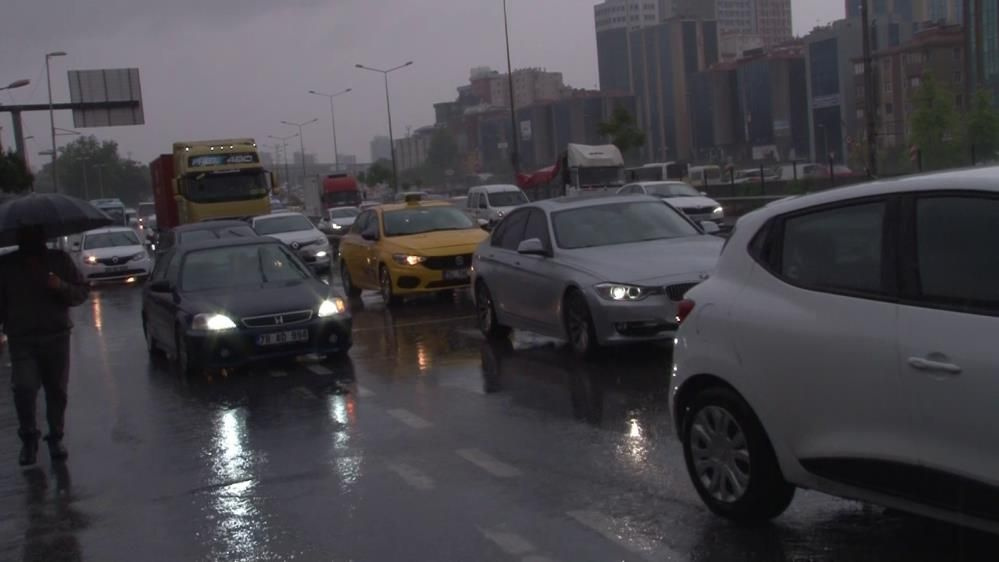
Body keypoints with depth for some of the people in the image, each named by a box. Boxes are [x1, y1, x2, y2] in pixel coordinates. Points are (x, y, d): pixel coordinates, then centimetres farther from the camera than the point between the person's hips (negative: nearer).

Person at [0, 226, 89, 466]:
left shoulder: (60, 260, 7)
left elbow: (82, 293, 5)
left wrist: (62, 287, -14)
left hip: (56, 337, 1)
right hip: (21, 340, -1)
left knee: (57, 390, 5)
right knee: (24, 388, -14)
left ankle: (56, 438, 22)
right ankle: (28, 439, 6)